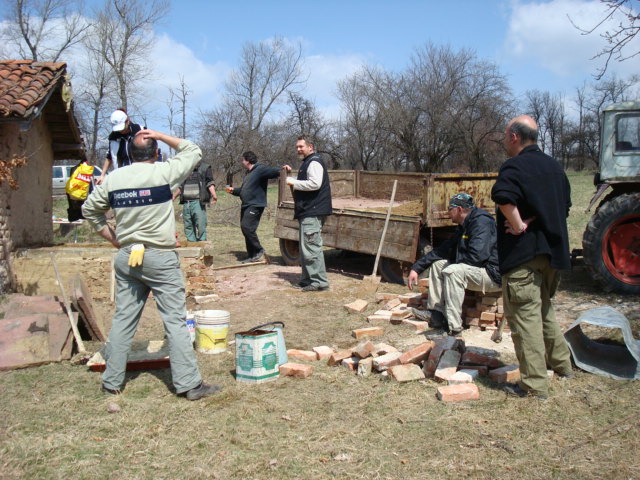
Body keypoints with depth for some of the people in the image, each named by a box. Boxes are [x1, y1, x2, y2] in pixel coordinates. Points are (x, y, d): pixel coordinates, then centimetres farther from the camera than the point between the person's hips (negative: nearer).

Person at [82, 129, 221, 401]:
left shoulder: (113, 179, 5)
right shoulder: (162, 173, -9)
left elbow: (89, 209, 16)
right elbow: (193, 151, 4)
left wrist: (113, 239, 17)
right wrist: (161, 136, 6)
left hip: (126, 257, 5)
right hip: (160, 259, -5)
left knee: (123, 320, 14)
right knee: (175, 321, 0)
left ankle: (112, 381, 23)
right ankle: (189, 384, 4)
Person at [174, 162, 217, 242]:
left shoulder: (205, 168, 6)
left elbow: (210, 183, -5)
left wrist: (214, 195, -21)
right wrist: (173, 196, 33)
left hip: (198, 202, -5)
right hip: (186, 203, 5)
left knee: (201, 226, -10)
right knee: (188, 226, 6)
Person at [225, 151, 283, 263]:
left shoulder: (260, 169, -10)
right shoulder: (248, 173, 22)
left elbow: (274, 171, -24)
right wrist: (233, 191, 17)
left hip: (255, 205, -10)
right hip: (246, 205, 10)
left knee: (247, 227, -19)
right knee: (245, 228, 10)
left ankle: (259, 250, -4)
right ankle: (251, 255, 18)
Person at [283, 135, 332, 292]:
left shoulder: (314, 162, -10)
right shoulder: (307, 163, 23)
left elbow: (314, 183, -24)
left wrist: (293, 182, -15)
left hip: (313, 212, -11)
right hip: (307, 212, 11)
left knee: (311, 248, -12)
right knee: (305, 248, 15)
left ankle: (320, 281, -9)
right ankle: (308, 280, 22)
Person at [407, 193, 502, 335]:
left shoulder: (481, 222, -17)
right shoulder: (463, 227, 14)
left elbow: (477, 255, -29)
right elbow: (441, 250, 16)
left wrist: (454, 259, -10)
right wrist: (416, 268, 10)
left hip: (493, 274, -10)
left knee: (453, 271, -31)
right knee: (437, 263, 9)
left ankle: (453, 326, -28)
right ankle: (436, 313, -1)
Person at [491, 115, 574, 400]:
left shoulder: (514, 167, -13)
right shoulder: (553, 166, 14)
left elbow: (503, 196, -33)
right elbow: (565, 205, 11)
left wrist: (518, 224, -20)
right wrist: (534, 220, 2)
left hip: (523, 252, -9)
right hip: (553, 249, 9)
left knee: (524, 315, -3)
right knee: (543, 308, 25)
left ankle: (534, 384, 0)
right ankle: (561, 363, 37)